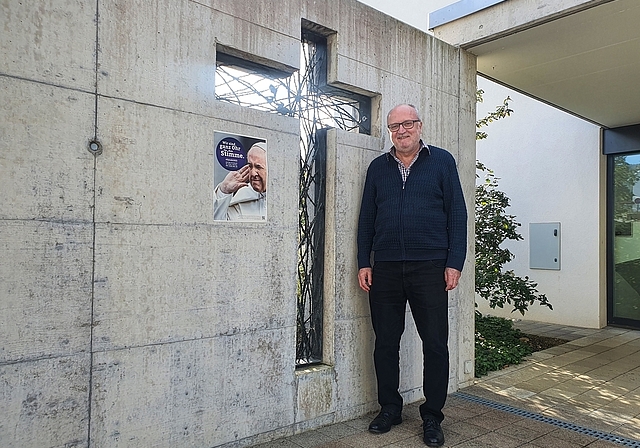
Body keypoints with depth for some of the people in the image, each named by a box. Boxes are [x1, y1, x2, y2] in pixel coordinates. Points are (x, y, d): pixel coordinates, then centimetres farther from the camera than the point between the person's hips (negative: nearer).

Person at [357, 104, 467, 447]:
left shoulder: (442, 161, 6)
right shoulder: (378, 167, 13)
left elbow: (457, 213, 2)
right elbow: (366, 218, 13)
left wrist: (455, 262, -5)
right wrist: (363, 263, 5)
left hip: (430, 267, -2)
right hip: (385, 268, 3)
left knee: (435, 344, 3)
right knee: (385, 343, 9)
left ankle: (432, 417, 18)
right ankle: (389, 409, 25)